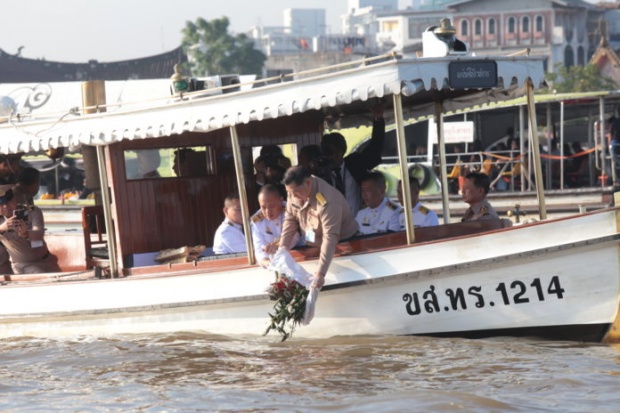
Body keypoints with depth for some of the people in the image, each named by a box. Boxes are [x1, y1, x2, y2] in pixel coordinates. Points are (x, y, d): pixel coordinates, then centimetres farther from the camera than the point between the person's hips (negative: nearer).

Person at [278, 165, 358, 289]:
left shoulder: (328, 201, -36)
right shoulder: (295, 190, -15)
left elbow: (330, 238, -39)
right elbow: (290, 219, -4)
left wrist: (320, 274, -45)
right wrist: (283, 248, -17)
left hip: (341, 245, -6)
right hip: (313, 246, 6)